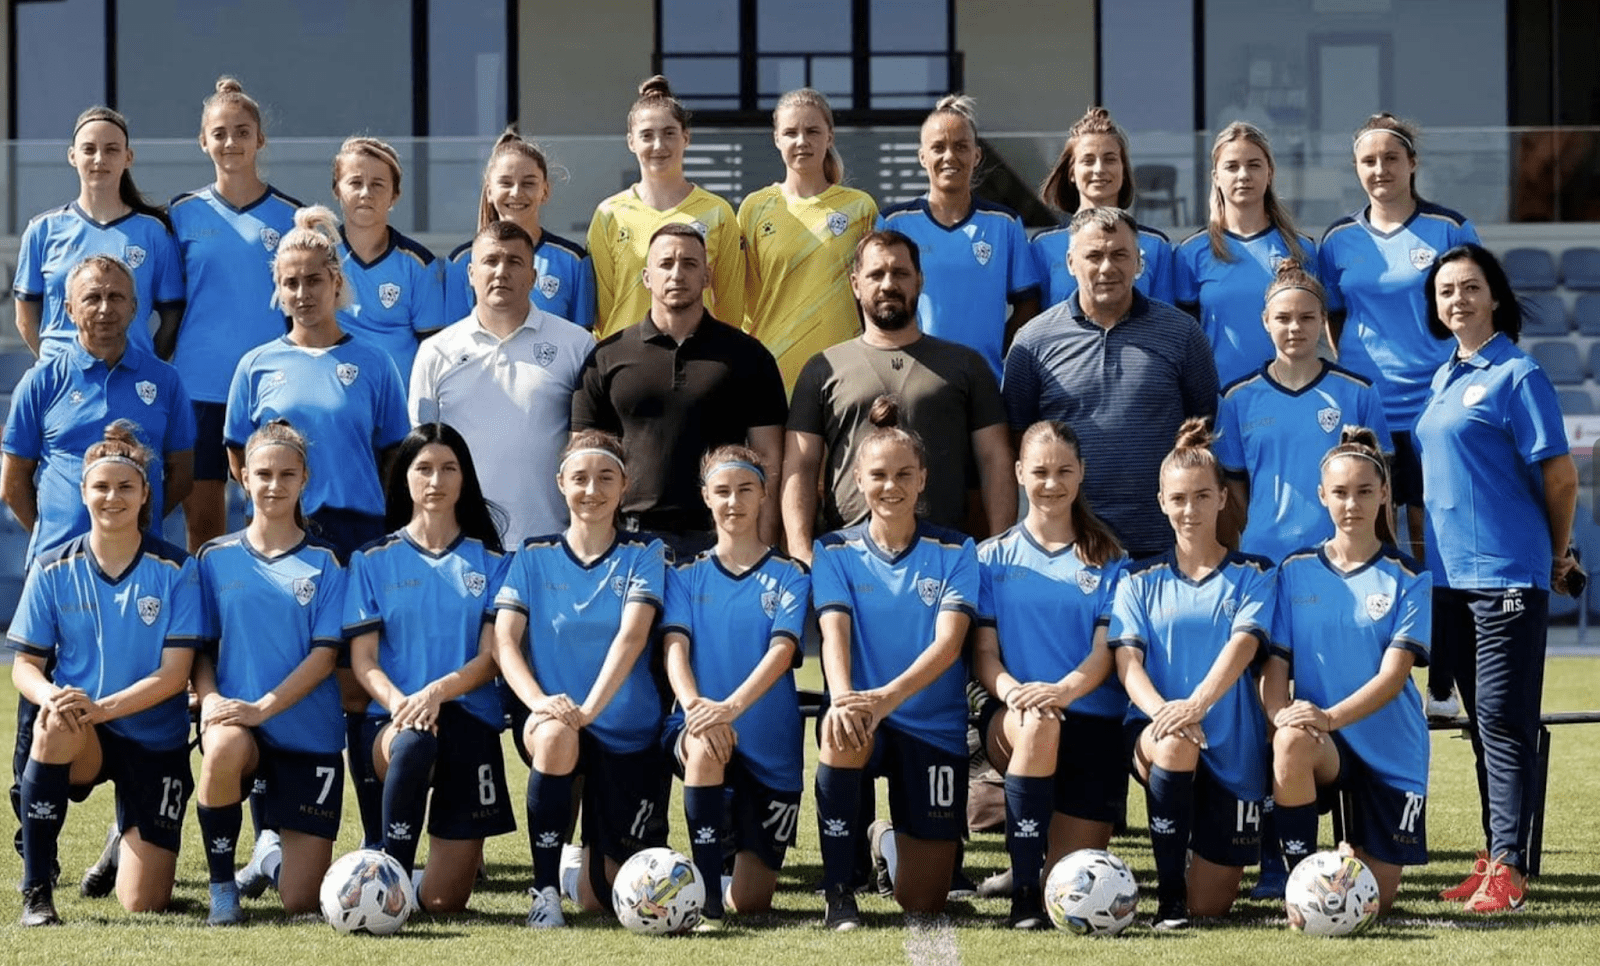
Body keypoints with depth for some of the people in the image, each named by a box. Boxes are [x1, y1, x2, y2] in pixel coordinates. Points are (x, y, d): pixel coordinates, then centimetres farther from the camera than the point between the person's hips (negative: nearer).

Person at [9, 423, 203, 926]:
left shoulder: (175, 571, -6)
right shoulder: (53, 569, -1)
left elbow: (174, 672, -11)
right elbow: (24, 665, -1)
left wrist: (102, 707, -26)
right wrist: (50, 696, -25)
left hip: (156, 743, 0)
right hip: (81, 741, 1)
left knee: (142, 905, -8)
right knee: (55, 724, -39)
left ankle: (133, 838, 31)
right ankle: (36, 890, -26)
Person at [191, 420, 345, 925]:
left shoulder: (324, 563, 1)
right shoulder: (215, 558, 5)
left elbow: (325, 654, -6)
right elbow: (200, 647, 7)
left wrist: (263, 706, -19)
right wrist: (209, 697, -14)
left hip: (308, 733, 0)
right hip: (236, 718, 1)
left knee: (300, 901, -6)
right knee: (224, 748, -40)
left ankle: (279, 849, 34)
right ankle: (222, 888, -15)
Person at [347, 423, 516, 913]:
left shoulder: (490, 562, 10)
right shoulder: (373, 560, 9)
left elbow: (491, 657, 1)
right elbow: (363, 659, 2)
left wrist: (438, 691, -19)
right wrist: (398, 702, -19)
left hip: (469, 715, 0)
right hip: (392, 720, 0)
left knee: (443, 900, -8)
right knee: (412, 742, -42)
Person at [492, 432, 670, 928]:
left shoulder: (643, 554, 0)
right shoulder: (533, 556, 4)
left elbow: (631, 636, -15)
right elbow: (504, 640, -6)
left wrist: (588, 708, -30)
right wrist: (538, 700, -26)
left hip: (628, 732, 0)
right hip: (551, 718, 0)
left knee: (602, 896, 0)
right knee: (554, 735, -39)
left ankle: (595, 856, 41)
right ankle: (545, 891, -24)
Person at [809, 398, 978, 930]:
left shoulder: (953, 552, 0)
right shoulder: (835, 551, 2)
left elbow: (948, 641, -14)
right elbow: (834, 632, -13)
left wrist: (888, 696, -33)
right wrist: (841, 696, -36)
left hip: (933, 726, 0)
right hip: (864, 724, 0)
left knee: (922, 904, -1)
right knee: (841, 726, -40)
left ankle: (900, 835, 37)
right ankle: (838, 895, -28)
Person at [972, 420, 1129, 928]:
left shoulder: (1108, 561, 9)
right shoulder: (994, 558, 10)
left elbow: (1105, 652, -2)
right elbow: (984, 653, 2)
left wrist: (1063, 690, -24)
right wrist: (1011, 691, -21)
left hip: (1093, 720, 1)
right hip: (1012, 719, -1)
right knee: (1038, 725, -40)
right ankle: (1023, 893, -32)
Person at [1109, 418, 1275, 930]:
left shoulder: (1252, 575, 4)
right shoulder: (1140, 580, 8)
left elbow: (1241, 645, -14)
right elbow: (1127, 660, -5)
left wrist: (1197, 703, -33)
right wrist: (1162, 712, -27)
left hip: (1232, 749, 0)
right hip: (1154, 732, 0)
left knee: (1211, 906, -2)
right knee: (1175, 744, -39)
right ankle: (1168, 893, -26)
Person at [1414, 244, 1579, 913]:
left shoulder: (1517, 374, -9)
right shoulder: (1443, 378, 14)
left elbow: (1560, 475, -9)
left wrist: (1556, 557, 1)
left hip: (1508, 574, -7)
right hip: (1449, 574, 8)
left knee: (1503, 720, -7)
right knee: (1482, 721, 12)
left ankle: (1508, 865, -6)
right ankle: (1492, 857, 18)